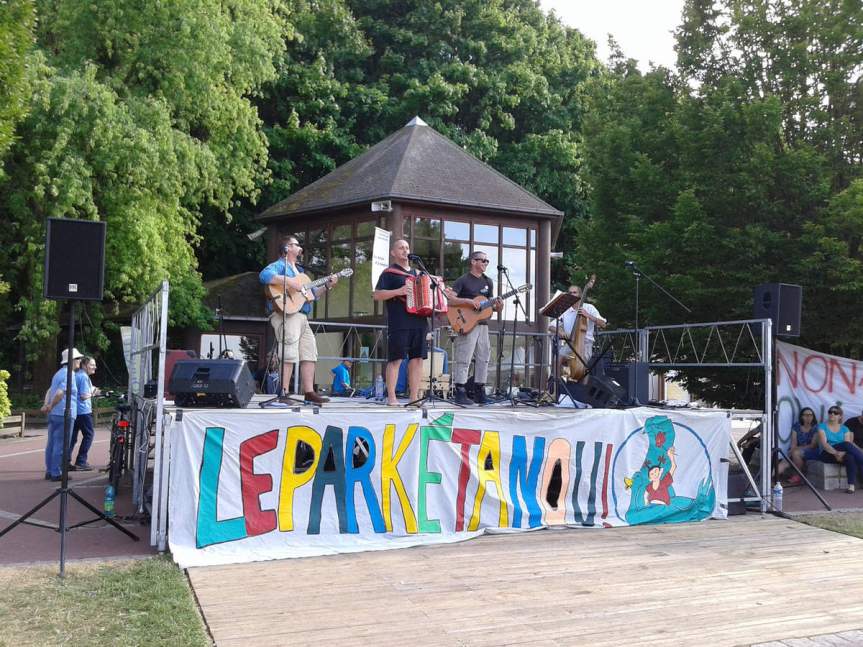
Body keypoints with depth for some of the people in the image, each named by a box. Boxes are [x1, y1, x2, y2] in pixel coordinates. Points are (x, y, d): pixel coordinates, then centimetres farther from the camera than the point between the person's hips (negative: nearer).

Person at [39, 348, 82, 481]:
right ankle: (56, 473, -3)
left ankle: (49, 471, 18)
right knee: (61, 445, -5)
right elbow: (60, 393, -24)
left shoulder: (59, 373, 19)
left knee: (52, 443, 12)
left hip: (54, 414, 10)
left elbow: (49, 391, 18)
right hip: (64, 414, -10)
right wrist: (50, 407, -11)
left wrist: (46, 405, 5)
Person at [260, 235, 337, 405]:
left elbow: (312, 294, 30)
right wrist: (289, 282, -25)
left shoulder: (299, 270, 28)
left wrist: (327, 286, 15)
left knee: (310, 353, 6)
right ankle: (284, 393, -15)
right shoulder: (279, 265, 0)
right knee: (289, 355, -15)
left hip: (302, 317, 9)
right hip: (286, 315, -9)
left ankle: (309, 392, 8)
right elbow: (264, 275, -23)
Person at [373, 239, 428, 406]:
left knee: (417, 359, 3)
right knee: (395, 359, -7)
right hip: (399, 322, -6)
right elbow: (377, 295, -6)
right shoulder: (389, 272, 3)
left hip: (419, 322, 6)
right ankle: (391, 398, -4)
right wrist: (398, 291, -17)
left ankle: (414, 397, 8)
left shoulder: (416, 273, 23)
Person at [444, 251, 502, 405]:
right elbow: (449, 299, -13)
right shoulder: (463, 280, -3)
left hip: (483, 324, 7)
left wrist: (497, 307, -3)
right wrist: (469, 301, -21)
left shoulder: (488, 282, 17)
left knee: (484, 358, 6)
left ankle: (479, 391, 13)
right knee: (464, 358, -8)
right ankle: (460, 392, -5)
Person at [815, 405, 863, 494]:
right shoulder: (822, 427, 7)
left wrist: (842, 453, -24)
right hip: (826, 455, -3)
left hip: (842, 454, 3)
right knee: (846, 444, -33)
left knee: (850, 457, -37)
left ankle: (852, 485, -39)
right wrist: (836, 452, -29)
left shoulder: (845, 429, 15)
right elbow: (824, 444, -11)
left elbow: (848, 448, 0)